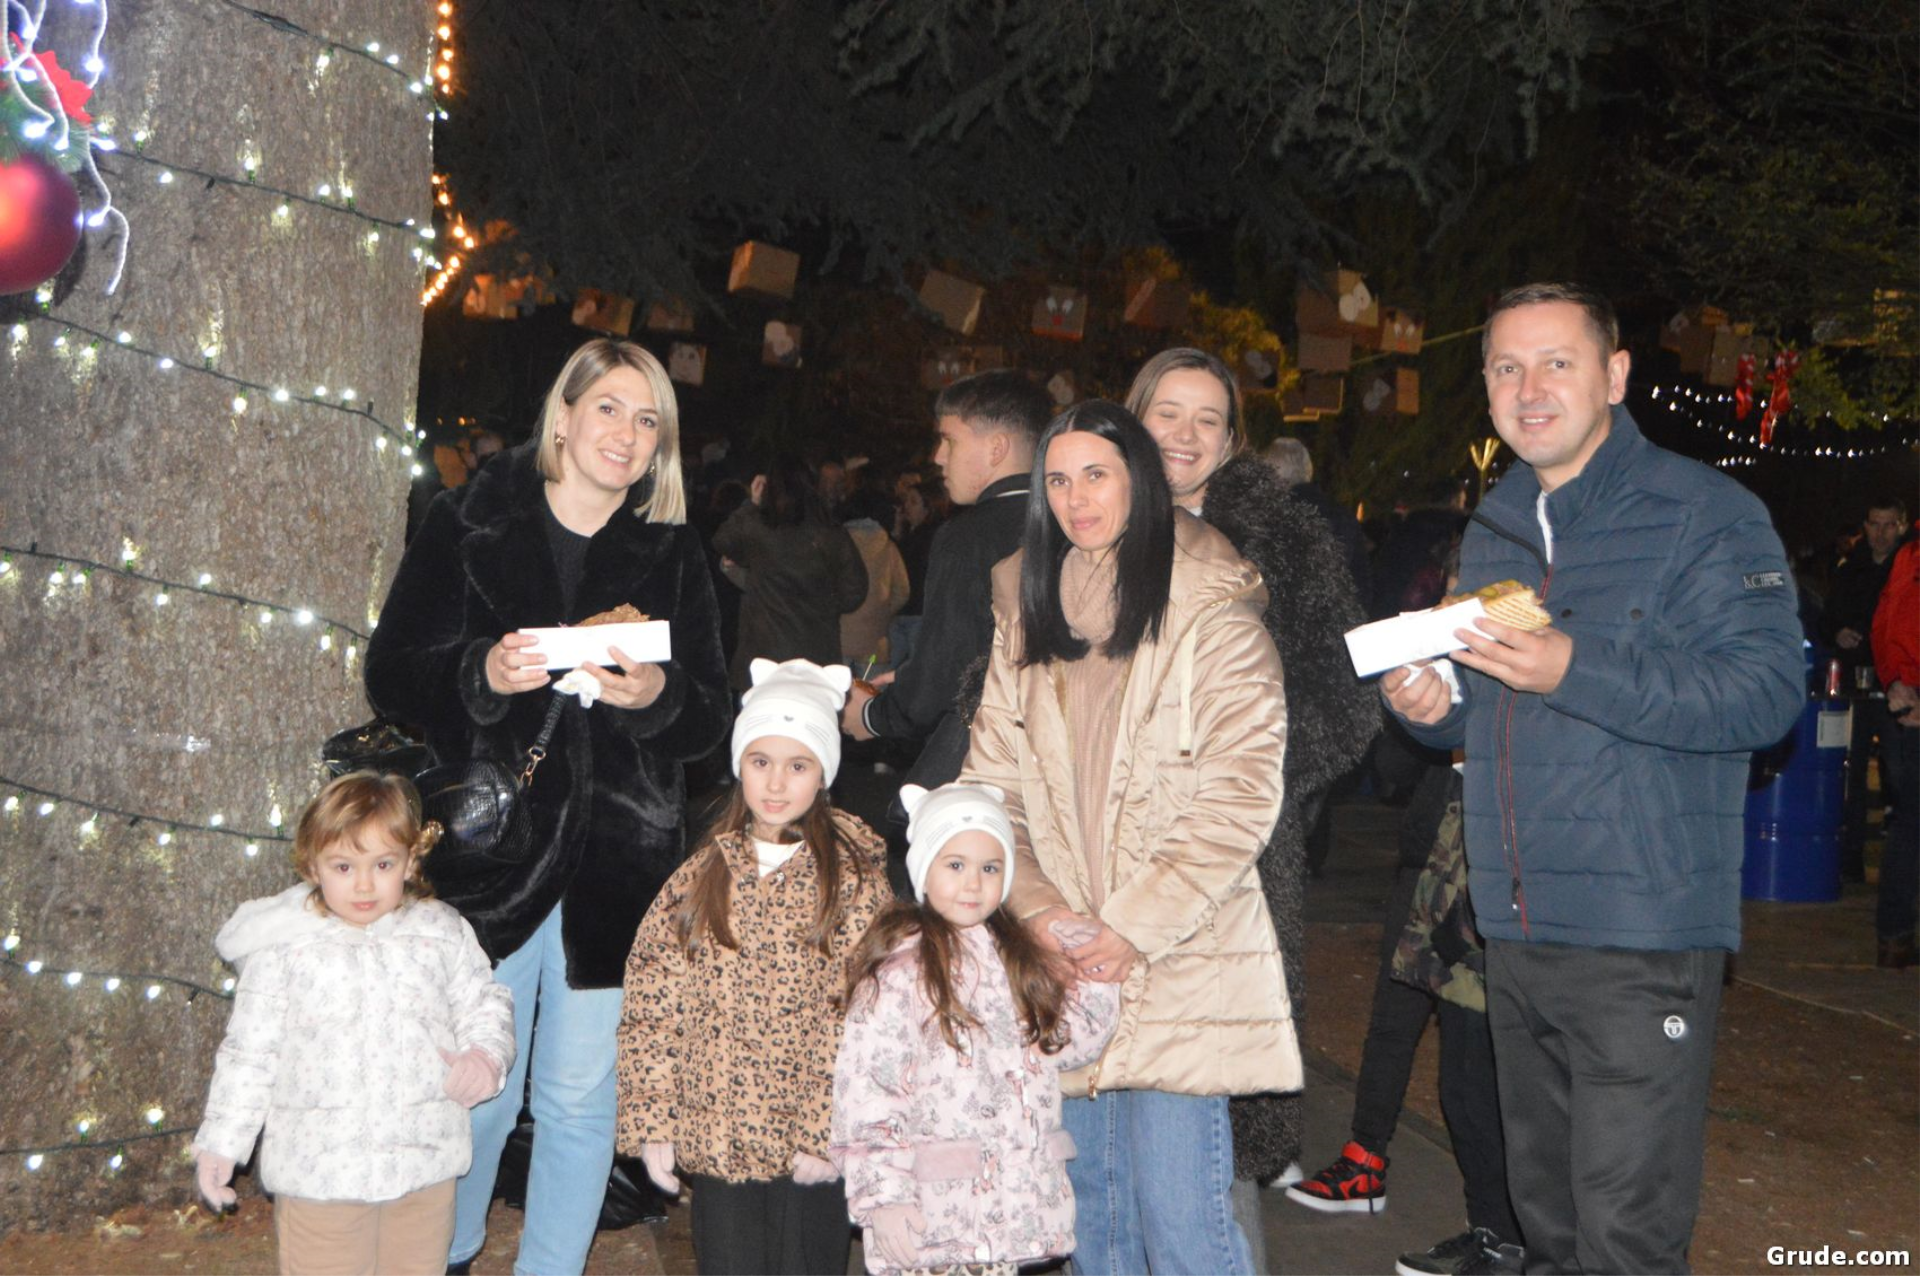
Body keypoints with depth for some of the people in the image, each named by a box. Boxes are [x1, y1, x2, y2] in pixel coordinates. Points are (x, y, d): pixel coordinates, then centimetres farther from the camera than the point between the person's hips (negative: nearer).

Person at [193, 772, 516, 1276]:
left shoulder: (443, 932, 0)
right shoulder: (283, 946, -4)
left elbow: (484, 1003, 9)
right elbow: (249, 1048, 2)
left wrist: (486, 1057, -11)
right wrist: (221, 1139, 3)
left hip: (424, 1162, 2)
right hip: (317, 1169, -1)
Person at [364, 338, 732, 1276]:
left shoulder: (673, 554, 9)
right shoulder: (470, 525, 3)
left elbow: (710, 717, 6)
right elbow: (392, 676, 0)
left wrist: (656, 697, -15)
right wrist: (482, 674, -18)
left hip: (616, 868, 2)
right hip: (487, 853, -1)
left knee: (580, 1099, 7)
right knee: (475, 1090, 8)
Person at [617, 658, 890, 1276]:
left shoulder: (854, 877, -4)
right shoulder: (702, 876, 3)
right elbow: (649, 1007, 1)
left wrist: (827, 1134, -12)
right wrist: (651, 1124, -3)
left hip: (814, 1152, -2)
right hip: (715, 1139, 2)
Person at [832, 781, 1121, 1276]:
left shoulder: (1016, 957, 13)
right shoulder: (900, 967, -10)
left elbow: (1070, 1042, 15)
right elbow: (864, 1083, -14)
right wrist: (881, 1194, -18)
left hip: (1009, 1206, 6)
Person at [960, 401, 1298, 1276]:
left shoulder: (1211, 612, -7)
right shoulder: (1026, 611, 11)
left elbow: (1240, 796, -11)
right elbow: (993, 777, 8)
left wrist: (1137, 926, -13)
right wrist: (1035, 906, -6)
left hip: (1180, 963, -5)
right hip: (1064, 967, 5)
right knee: (1091, 1199, 15)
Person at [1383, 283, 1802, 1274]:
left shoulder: (1701, 513, -6)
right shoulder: (1492, 533, 15)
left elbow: (1766, 693, -17)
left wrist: (1576, 670, -25)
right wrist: (1432, 707, 2)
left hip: (1643, 938, -6)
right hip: (1514, 932, 7)